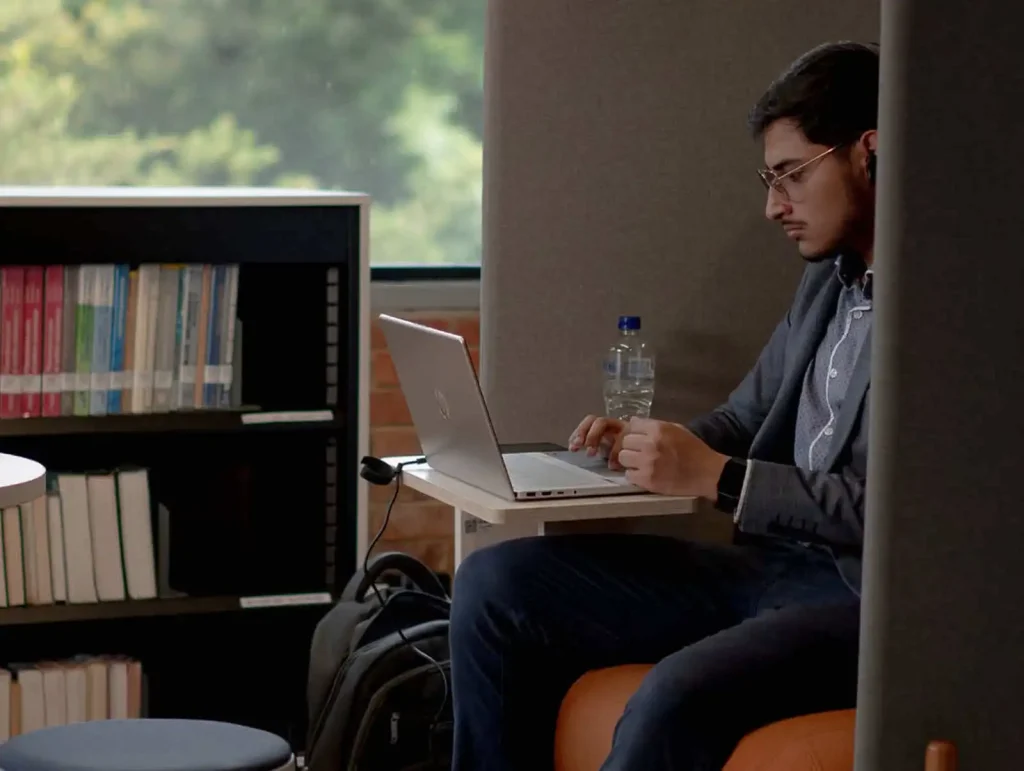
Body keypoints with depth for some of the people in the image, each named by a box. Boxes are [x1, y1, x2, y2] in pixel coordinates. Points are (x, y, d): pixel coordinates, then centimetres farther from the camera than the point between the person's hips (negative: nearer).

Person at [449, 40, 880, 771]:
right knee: (494, 583, -1)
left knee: (679, 699, -35)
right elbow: (744, 420, 25)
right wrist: (645, 445, 4)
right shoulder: (829, 279, 17)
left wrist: (714, 476, -16)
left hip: (872, 598, -9)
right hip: (773, 566, 9)